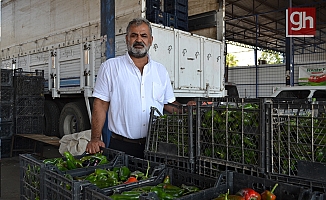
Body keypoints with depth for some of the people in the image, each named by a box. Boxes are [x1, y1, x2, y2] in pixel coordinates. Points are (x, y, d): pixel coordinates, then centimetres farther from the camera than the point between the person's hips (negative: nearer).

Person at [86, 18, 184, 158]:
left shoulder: (161, 71, 11)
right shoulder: (110, 67, 0)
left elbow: (169, 104, 17)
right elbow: (100, 105, -3)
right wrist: (95, 139, -12)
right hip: (121, 146, -3)